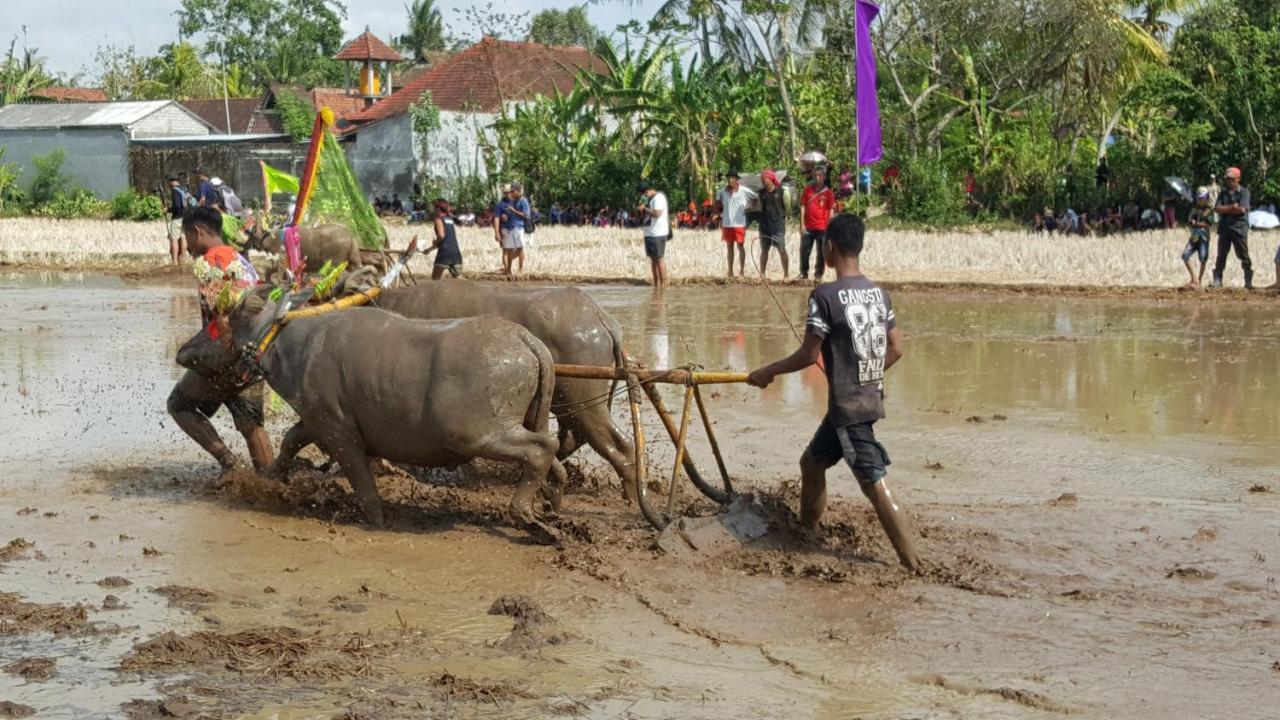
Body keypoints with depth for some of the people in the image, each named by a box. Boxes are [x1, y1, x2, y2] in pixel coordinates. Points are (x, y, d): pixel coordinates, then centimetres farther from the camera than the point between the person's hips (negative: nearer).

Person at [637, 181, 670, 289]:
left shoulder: (658, 198, -11)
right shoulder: (648, 199, 19)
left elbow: (657, 214, -23)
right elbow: (641, 214, 26)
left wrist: (644, 208, -13)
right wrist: (640, 211, 5)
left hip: (658, 234, -10)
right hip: (649, 234, 10)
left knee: (660, 259, -8)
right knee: (653, 259, 9)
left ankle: (663, 284, -7)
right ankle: (656, 284, 13)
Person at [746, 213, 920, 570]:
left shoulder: (825, 295, -16)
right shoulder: (878, 292, 6)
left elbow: (809, 354, -14)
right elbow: (895, 349, 9)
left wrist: (767, 372, -1)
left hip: (848, 407, -8)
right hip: (870, 397, 8)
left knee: (874, 484, -2)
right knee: (812, 461, 21)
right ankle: (807, 532, 31)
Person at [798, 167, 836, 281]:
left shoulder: (827, 192, -2)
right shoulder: (807, 189, 4)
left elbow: (831, 211, -1)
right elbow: (803, 207, 5)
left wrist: (829, 228, -6)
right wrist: (802, 224, -1)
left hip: (822, 228, -2)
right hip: (808, 227, 2)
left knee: (821, 252, 4)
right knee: (804, 250, 6)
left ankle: (818, 274, 13)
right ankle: (803, 273, 19)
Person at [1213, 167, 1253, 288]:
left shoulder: (1244, 192, 1)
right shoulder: (1223, 193, 12)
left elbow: (1242, 209, -12)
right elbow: (1217, 209, -1)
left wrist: (1225, 209, -5)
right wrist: (1232, 207, -12)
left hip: (1240, 228, -4)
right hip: (1224, 227, 4)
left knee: (1244, 256, 0)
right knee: (1221, 256, 3)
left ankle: (1248, 282, 6)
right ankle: (1217, 281, 5)